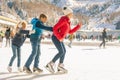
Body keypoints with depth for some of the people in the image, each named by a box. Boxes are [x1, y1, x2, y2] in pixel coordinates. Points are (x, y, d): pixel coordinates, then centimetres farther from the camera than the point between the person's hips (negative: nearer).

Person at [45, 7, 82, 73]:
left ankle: (60, 67, 14)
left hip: (59, 38, 10)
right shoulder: (63, 20, -18)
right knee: (61, 52, -13)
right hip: (56, 38, -10)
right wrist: (59, 38, -21)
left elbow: (70, 32, 18)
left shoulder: (67, 21, 13)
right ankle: (50, 65, -7)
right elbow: (55, 28, -23)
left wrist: (78, 26, 15)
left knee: (64, 51, 9)